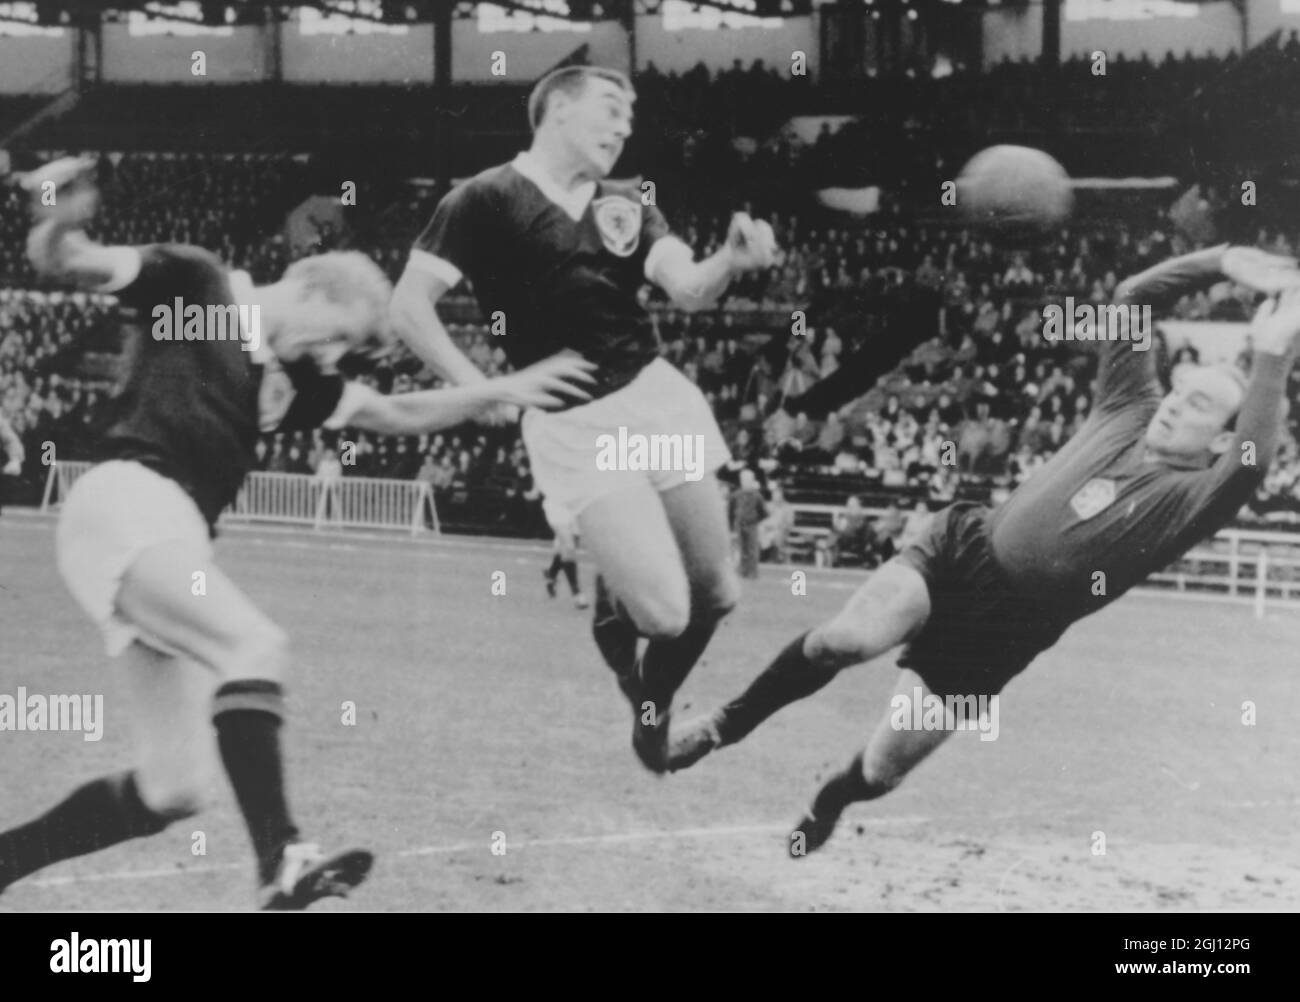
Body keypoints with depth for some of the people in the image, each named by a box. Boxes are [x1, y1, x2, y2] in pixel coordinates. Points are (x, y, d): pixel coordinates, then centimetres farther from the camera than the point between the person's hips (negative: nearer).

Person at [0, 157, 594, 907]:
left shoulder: (291, 381, 23)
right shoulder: (195, 286, 3)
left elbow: (401, 414, 32)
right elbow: (61, 263, -5)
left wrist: (505, 390, 23)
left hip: (174, 539, 9)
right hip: (127, 505, -9)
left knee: (172, 792, 4)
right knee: (257, 647, -27)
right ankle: (281, 860, -36)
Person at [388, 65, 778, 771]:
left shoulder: (626, 206, 13)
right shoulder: (486, 200, -5)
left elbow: (688, 291, -1)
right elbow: (409, 308, -8)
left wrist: (731, 260, -22)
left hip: (655, 394, 6)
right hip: (571, 423, -5)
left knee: (716, 595, 4)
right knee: (664, 610, -14)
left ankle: (652, 707, 34)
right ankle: (611, 604, 24)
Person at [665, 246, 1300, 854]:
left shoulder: (1188, 497, -13)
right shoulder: (1129, 406, 2)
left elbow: (1248, 466, -36)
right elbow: (1131, 296, 5)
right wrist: (1223, 262, -6)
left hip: (999, 632, -3)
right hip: (963, 551, 3)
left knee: (881, 772, 2)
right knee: (852, 637, -27)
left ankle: (829, 803, 40)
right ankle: (729, 724, -4)